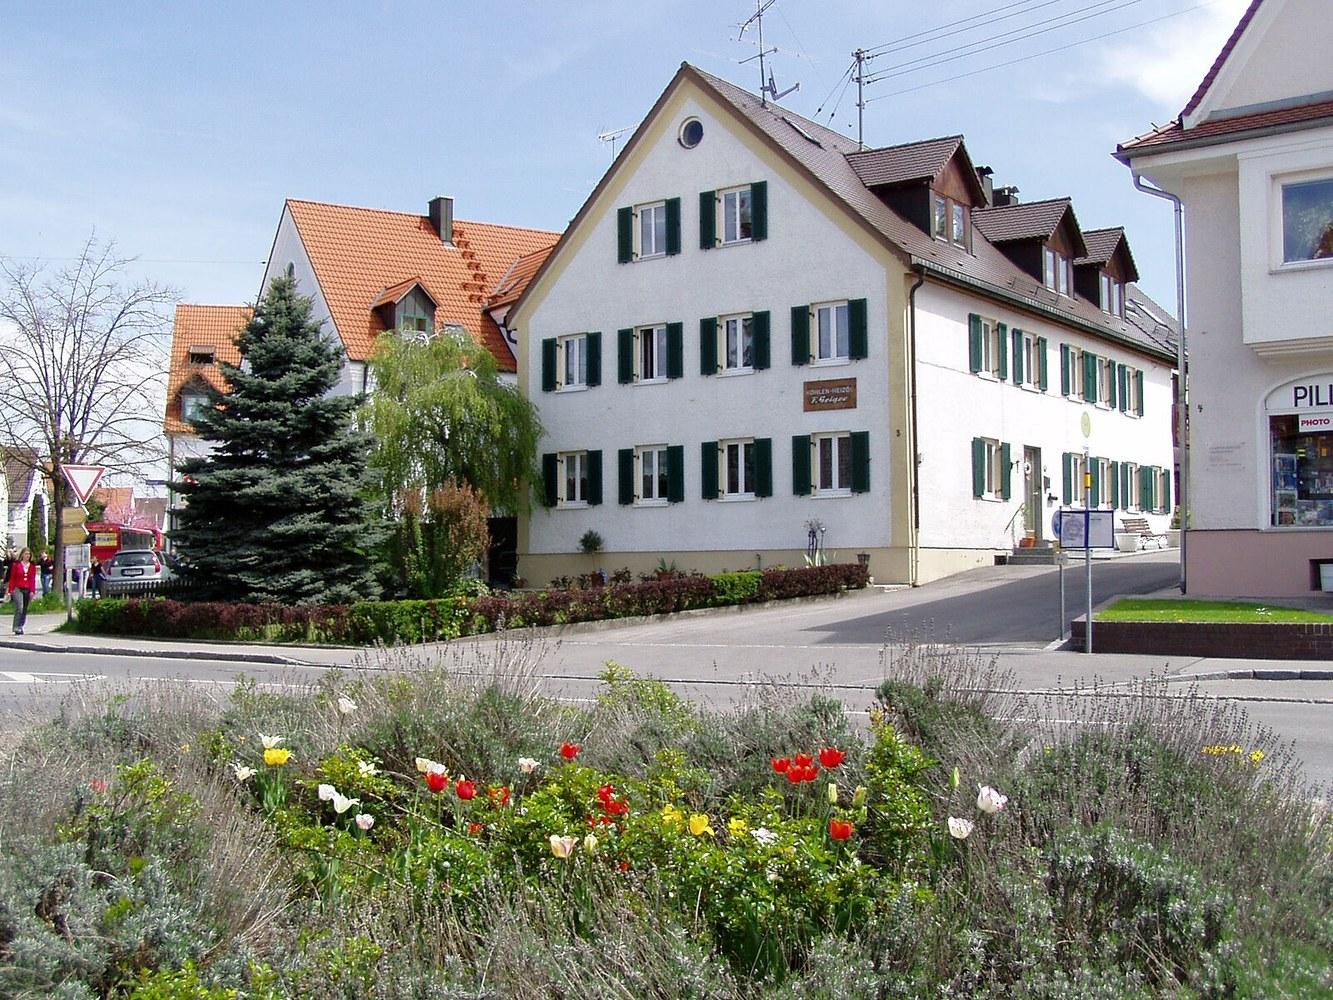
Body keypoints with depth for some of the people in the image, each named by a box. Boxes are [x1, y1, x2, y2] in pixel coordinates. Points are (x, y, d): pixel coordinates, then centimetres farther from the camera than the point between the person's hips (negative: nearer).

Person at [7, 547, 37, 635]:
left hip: (27, 590, 3)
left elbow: (33, 579, 7)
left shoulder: (32, 566, 9)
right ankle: (16, 628, -16)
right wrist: (11, 590, -1)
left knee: (25, 610, 7)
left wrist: (32, 591, 0)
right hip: (18, 589, -3)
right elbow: (12, 578, 3)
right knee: (19, 608, -17)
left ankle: (21, 627, 16)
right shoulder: (16, 564, 2)